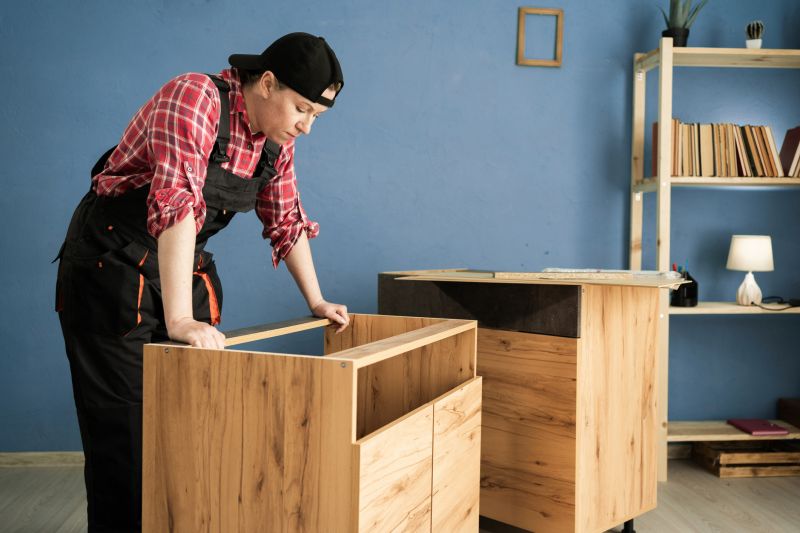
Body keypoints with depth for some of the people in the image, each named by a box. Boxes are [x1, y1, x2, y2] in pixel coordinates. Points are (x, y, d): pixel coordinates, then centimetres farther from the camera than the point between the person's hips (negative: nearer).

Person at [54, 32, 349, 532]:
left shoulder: (277, 142, 0)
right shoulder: (193, 98, -24)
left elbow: (287, 222, 12)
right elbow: (177, 204, -35)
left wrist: (317, 302, 14)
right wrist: (179, 320, -41)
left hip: (185, 267, 7)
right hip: (113, 267, -7)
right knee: (125, 434, -3)